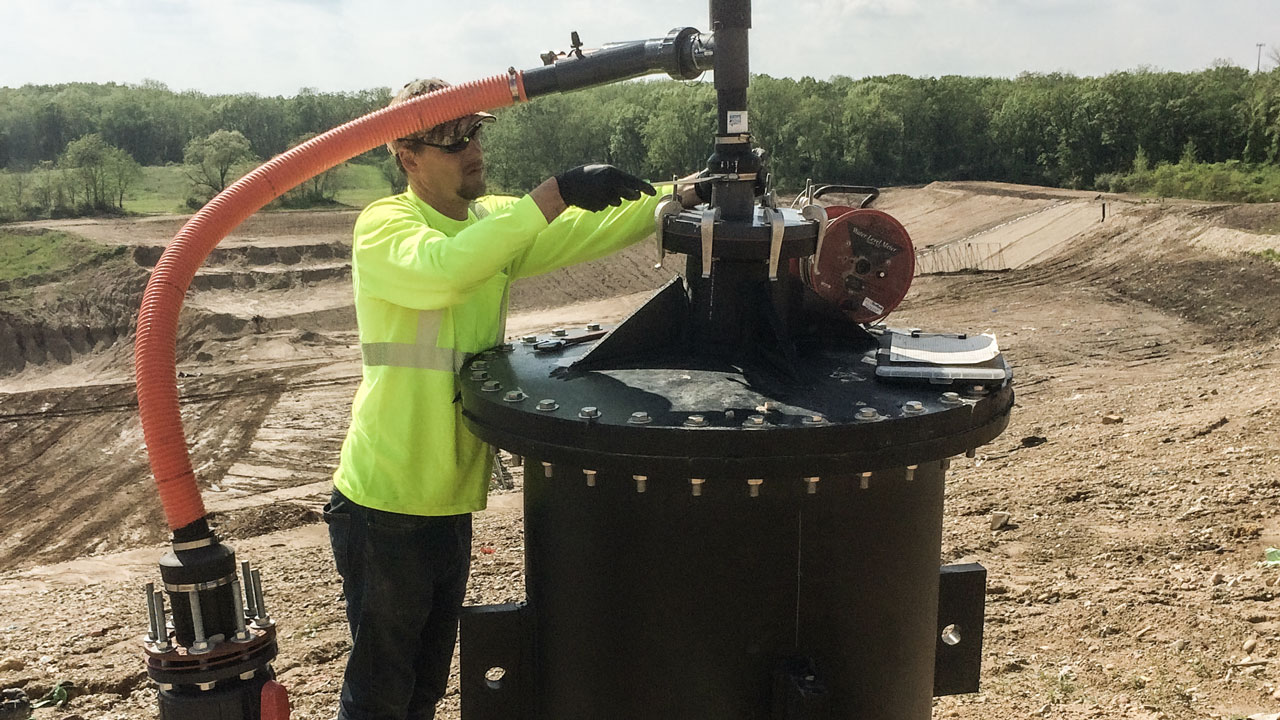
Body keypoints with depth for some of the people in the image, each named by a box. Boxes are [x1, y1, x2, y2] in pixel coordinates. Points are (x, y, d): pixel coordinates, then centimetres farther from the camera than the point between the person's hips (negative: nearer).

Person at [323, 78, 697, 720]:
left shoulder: (495, 221, 6)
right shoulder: (383, 225, -15)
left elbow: (597, 228, 0)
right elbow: (440, 270, -37)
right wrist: (556, 193, -36)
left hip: (451, 501, 7)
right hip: (386, 503, -7)